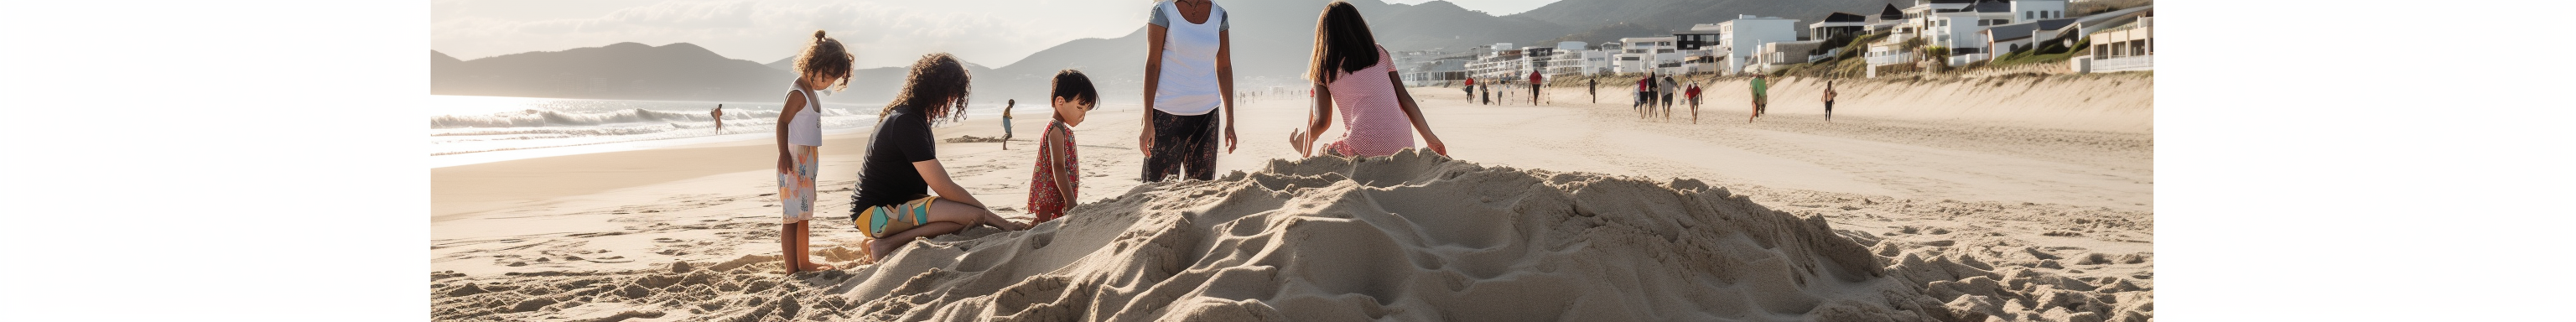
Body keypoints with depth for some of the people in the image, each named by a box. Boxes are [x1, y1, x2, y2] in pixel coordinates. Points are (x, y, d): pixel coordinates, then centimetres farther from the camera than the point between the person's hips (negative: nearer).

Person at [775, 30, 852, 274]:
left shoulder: (812, 92, 15)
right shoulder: (798, 93, -14)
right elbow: (782, 123, -17)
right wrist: (784, 154, -22)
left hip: (807, 162, 10)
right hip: (794, 161, -10)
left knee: (803, 215, 17)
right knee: (792, 217, -8)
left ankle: (803, 262, 26)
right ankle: (792, 268, -8)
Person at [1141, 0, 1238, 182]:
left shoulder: (1219, 15, 8)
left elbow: (1224, 68, 12)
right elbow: (1152, 65, -5)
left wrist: (1230, 121, 10)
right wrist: (1147, 122, -11)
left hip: (1206, 113, 4)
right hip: (1167, 113, -3)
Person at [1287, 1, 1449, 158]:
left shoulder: (1324, 69, 8)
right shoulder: (1380, 54, 14)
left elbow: (1322, 122, 7)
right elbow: (1405, 99, 10)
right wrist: (1431, 139, 18)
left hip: (1365, 148, -4)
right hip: (1403, 144, 4)